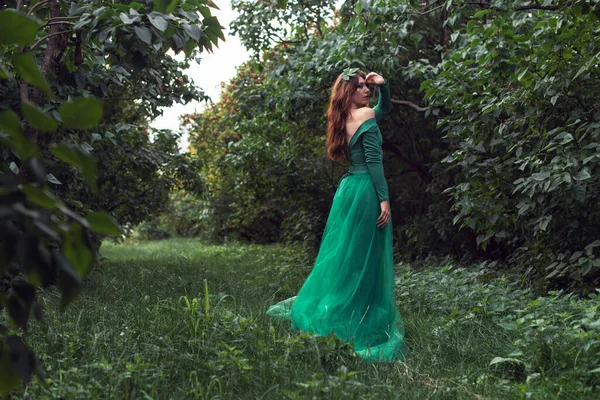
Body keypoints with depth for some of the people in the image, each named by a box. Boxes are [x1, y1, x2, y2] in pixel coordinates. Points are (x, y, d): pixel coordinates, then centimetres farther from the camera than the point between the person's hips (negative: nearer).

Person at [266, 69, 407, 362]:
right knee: (364, 260, -5)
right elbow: (374, 160, -16)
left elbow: (385, 108, 31)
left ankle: (312, 311, 23)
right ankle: (358, 327, -1)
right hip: (365, 190, -9)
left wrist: (382, 85, 14)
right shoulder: (365, 115, -9)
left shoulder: (345, 118, 16)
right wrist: (384, 199, -18)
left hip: (347, 189, 9)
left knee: (341, 256, 16)